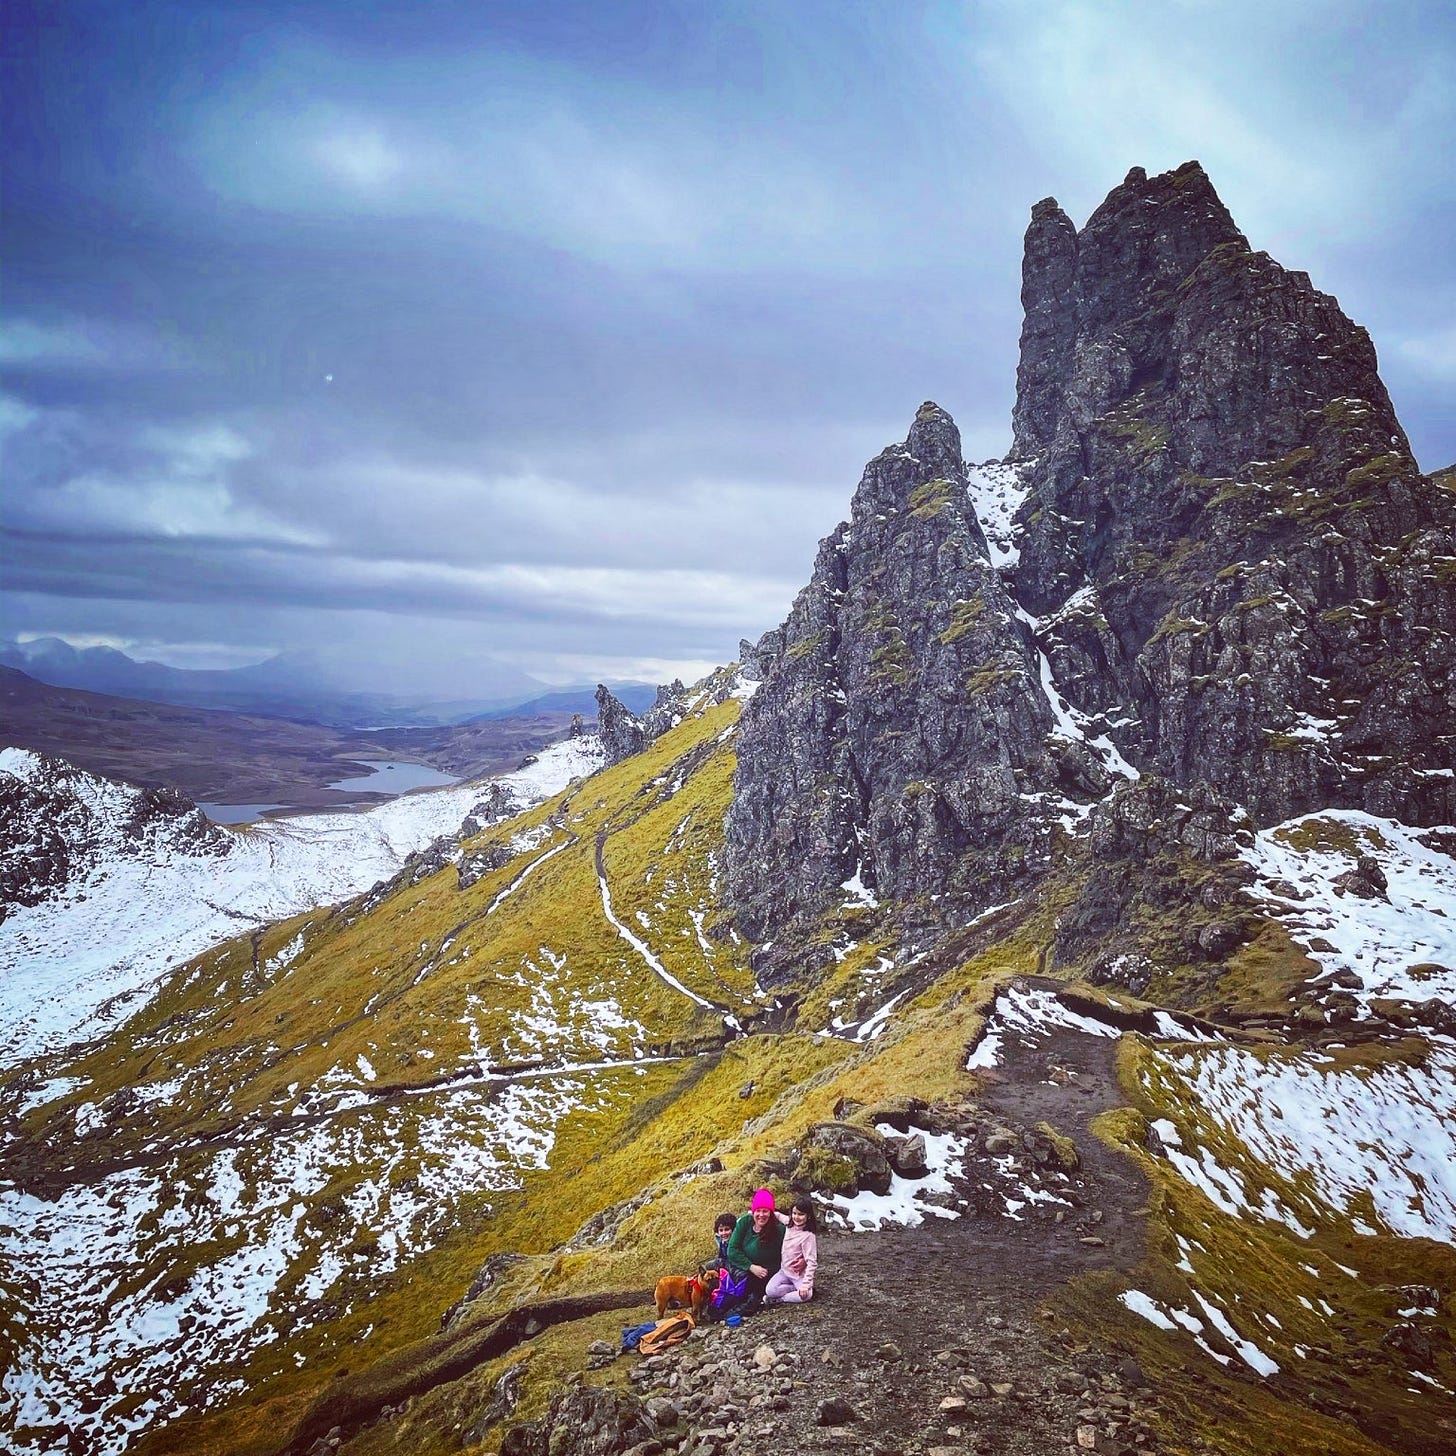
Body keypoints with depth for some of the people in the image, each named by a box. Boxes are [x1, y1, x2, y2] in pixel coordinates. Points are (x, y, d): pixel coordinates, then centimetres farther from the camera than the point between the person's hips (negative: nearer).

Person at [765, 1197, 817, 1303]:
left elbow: (812, 1262, -20)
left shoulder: (809, 1236, -19)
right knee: (770, 1291, -17)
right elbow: (778, 1215, 18)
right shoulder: (790, 1225, -1)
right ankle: (796, 1288, 1)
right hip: (784, 1270, 5)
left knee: (805, 1295, -30)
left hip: (799, 1274, -5)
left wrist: (806, 1284, -25)